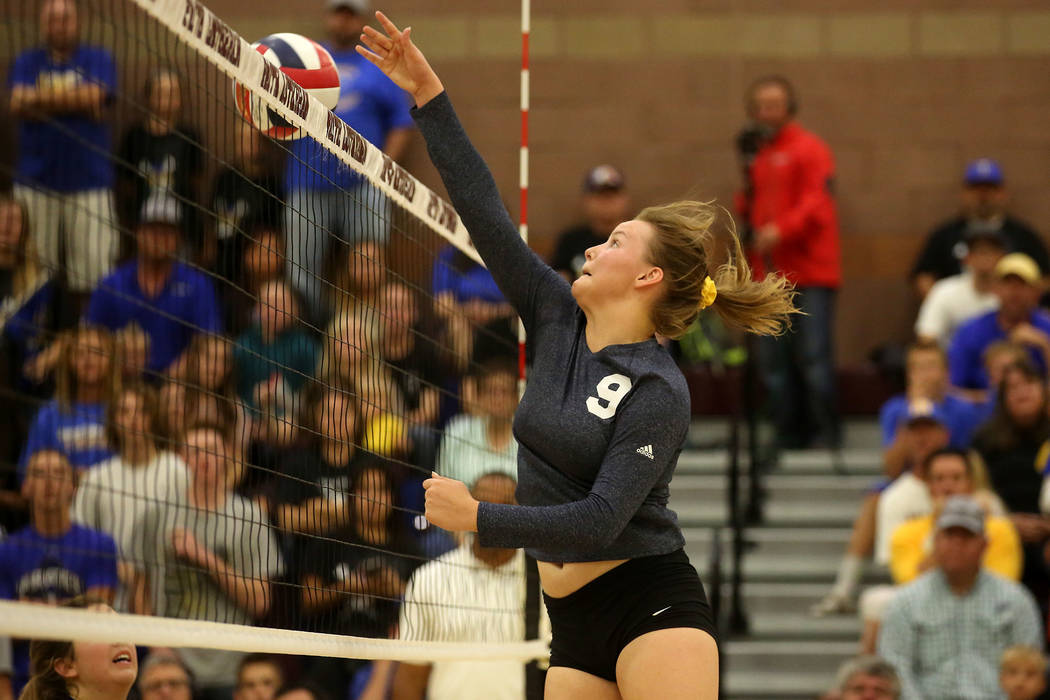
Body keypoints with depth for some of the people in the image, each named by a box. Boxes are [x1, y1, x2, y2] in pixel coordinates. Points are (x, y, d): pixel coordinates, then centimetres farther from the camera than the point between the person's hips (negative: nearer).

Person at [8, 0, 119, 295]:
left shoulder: (97, 59, 8)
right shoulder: (26, 62, 11)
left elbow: (95, 96, -10)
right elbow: (18, 104, -6)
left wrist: (42, 97, -3)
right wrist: (76, 100, -8)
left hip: (89, 180, -1)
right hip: (35, 181, 1)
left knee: (93, 269, -5)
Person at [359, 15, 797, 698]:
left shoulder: (658, 391, -12)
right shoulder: (558, 320, 7)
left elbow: (599, 519, -19)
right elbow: (486, 213, 4)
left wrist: (478, 517, -22)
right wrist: (428, 96, 1)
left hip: (655, 611, -7)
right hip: (574, 622, 7)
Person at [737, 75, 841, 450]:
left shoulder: (809, 149, -3)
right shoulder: (758, 155, 18)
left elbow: (816, 202, -13)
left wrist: (781, 230, -26)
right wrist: (746, 200, 2)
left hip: (810, 274, -7)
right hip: (771, 274, 7)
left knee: (813, 355, -9)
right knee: (773, 361, 4)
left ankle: (825, 431, -2)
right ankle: (790, 432, 11)